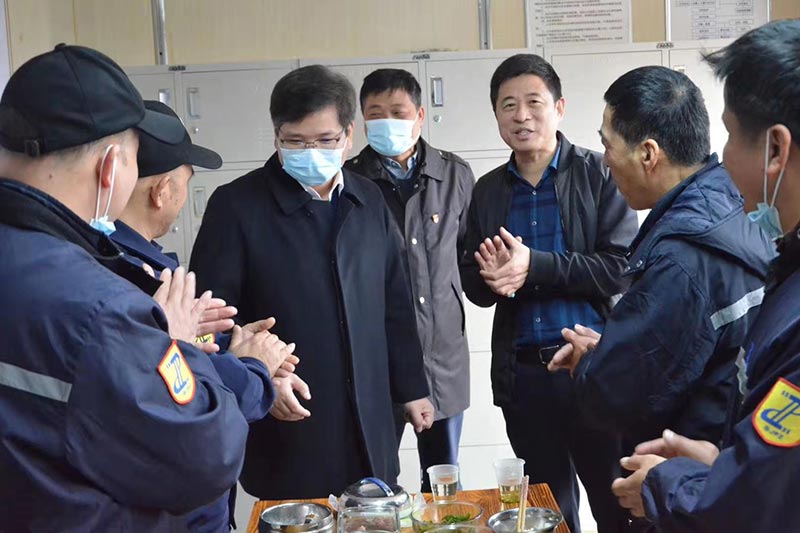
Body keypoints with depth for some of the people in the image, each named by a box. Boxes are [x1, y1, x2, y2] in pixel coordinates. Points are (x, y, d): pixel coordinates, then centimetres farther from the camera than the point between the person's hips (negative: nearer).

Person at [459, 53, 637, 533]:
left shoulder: (599, 174, -4)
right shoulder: (488, 191, 9)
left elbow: (621, 269, -12)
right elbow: (474, 285, 10)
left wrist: (535, 267, -19)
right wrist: (493, 278, -13)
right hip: (523, 373, 4)